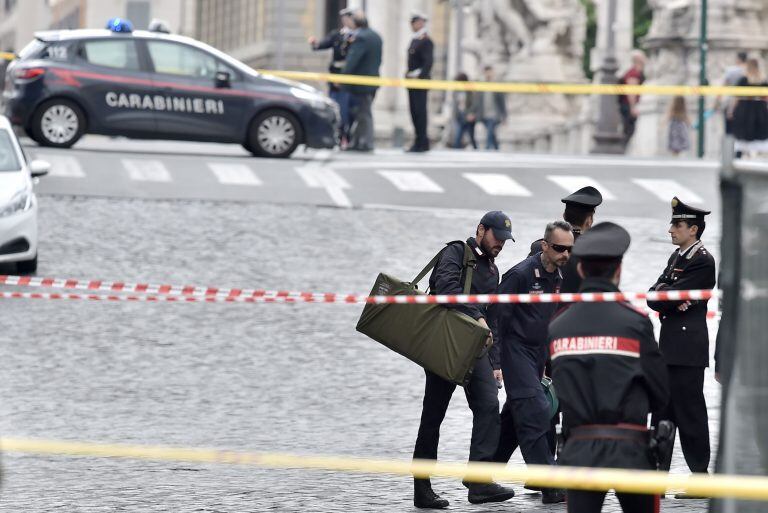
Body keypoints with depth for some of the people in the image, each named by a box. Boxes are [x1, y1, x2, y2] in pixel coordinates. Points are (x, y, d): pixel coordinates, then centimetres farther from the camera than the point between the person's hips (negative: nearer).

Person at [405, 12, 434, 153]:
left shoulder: (426, 41, -11)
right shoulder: (414, 40, 16)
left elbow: (428, 62, -19)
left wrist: (419, 76, -22)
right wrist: (409, 75, 12)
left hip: (420, 81, -9)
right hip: (412, 81, 9)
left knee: (419, 111, -9)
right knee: (414, 111, 9)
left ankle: (421, 143, -7)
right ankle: (420, 142, 13)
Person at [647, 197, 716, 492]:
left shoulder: (702, 262, -13)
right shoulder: (677, 257, 17)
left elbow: (664, 298, -18)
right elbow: (654, 297, 9)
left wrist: (663, 293, 1)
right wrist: (667, 294, -9)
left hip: (688, 350, -9)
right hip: (669, 347, 9)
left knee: (690, 413, -6)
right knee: (662, 414, 11)